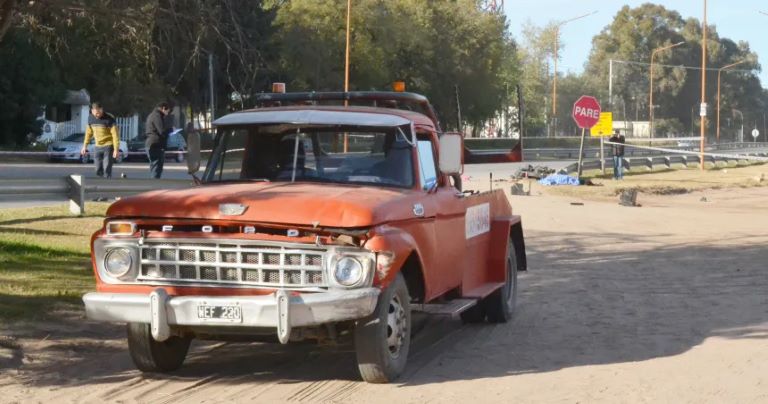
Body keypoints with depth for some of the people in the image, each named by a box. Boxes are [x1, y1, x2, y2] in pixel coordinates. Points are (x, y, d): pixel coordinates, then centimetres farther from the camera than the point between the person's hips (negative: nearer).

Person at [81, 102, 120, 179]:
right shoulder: (91, 118, 1)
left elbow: (115, 134, -16)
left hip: (108, 146, -6)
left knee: (107, 169, -10)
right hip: (97, 147, 6)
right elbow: (89, 132, 14)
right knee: (98, 169, 5)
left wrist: (116, 149, -20)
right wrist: (85, 146, 13)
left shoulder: (109, 119, -17)